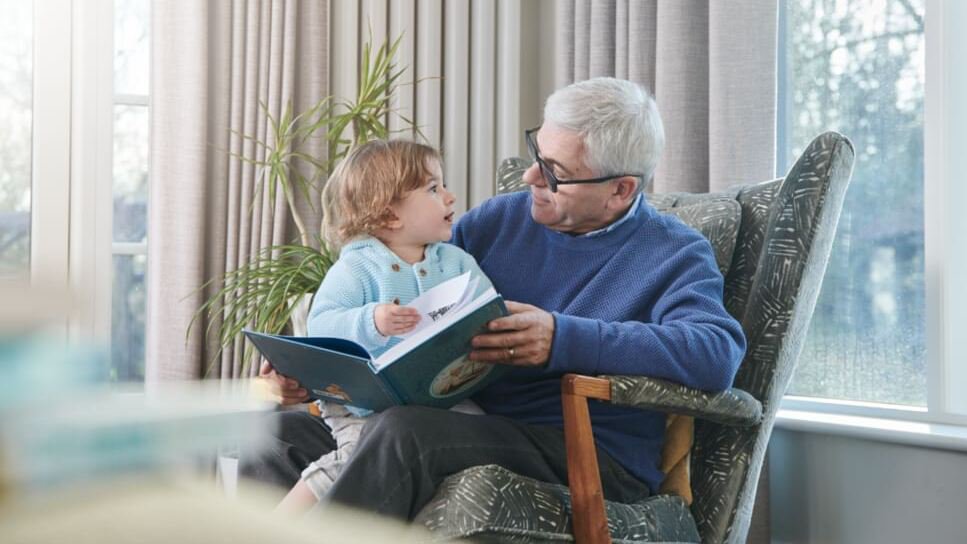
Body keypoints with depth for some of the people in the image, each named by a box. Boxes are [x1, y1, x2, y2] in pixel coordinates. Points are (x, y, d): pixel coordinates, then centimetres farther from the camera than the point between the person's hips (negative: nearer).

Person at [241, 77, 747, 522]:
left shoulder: (674, 255, -1)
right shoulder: (498, 219, 14)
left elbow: (717, 354, -22)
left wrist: (564, 339, -28)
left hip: (594, 459, -6)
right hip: (460, 421, 6)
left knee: (402, 431, -32)